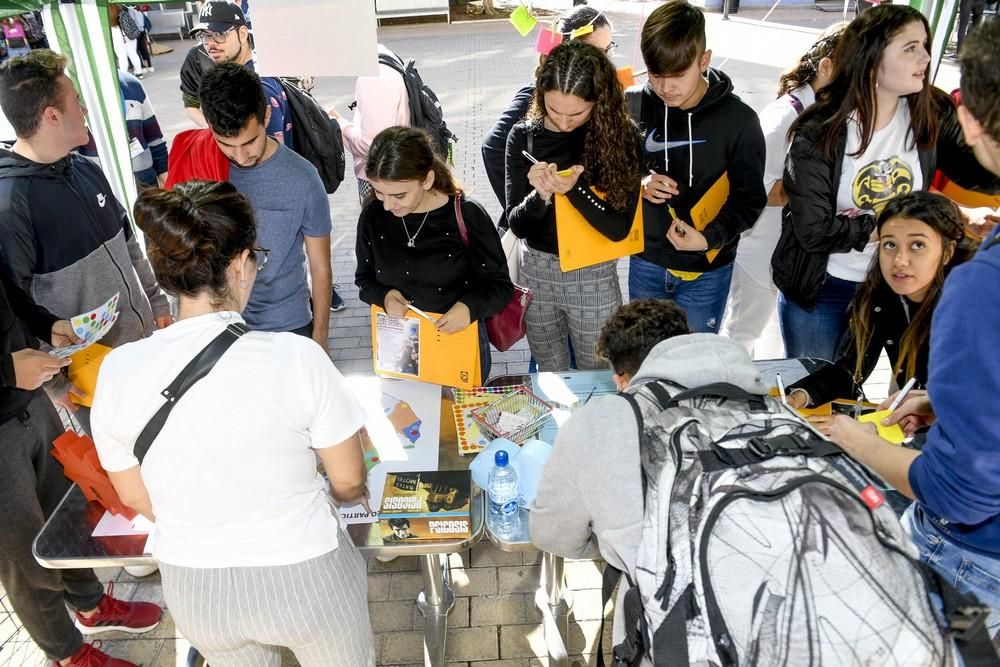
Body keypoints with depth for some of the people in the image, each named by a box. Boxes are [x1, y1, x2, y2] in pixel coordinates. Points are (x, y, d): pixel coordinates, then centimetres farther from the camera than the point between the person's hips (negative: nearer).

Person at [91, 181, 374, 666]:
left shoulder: (118, 371, -15)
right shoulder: (296, 358, -25)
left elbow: (135, 497, 0)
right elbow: (349, 482, -12)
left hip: (195, 590, 4)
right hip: (302, 577, -3)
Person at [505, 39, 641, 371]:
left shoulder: (620, 137, -13)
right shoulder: (524, 136, -8)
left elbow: (618, 227, -14)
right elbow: (517, 225, -7)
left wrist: (573, 189, -28)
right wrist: (540, 195, -27)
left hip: (593, 276, -2)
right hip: (537, 270, 2)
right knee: (549, 375, 21)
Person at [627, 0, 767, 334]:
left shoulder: (738, 120, -15)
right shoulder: (635, 107, -8)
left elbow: (749, 198, -8)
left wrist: (710, 238, -25)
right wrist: (638, 183, -17)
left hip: (707, 270, -2)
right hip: (646, 262, 2)